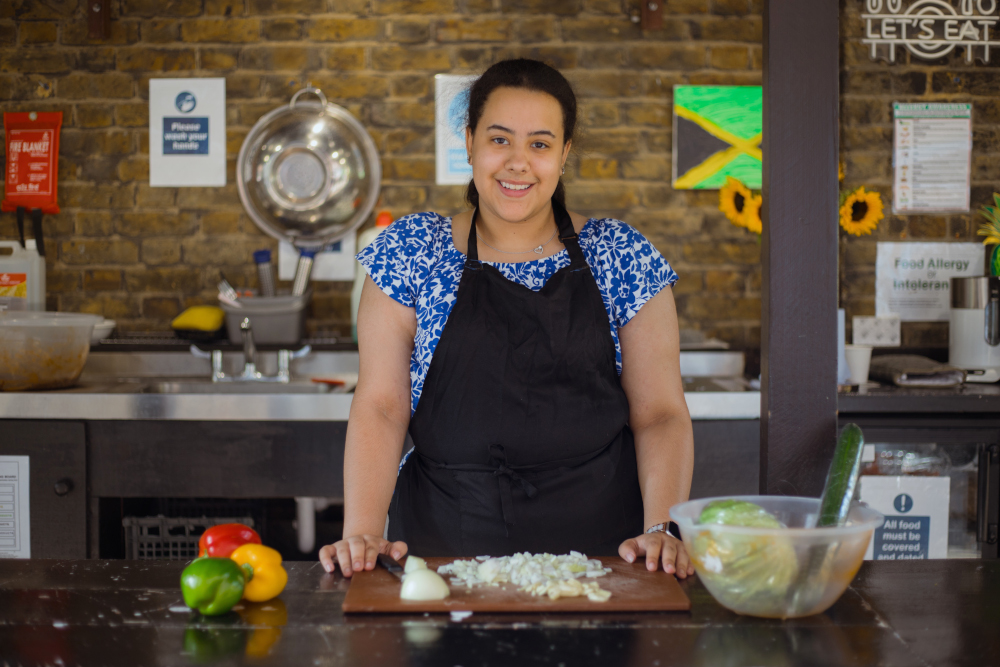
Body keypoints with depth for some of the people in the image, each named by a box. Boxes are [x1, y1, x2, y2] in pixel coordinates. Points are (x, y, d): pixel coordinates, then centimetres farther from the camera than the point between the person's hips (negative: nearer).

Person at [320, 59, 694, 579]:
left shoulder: (622, 256, 7)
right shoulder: (408, 251, 6)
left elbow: (659, 413, 5)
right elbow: (380, 405, 1)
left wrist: (662, 529, -11)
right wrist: (362, 532, -12)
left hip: (597, 547, 0)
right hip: (443, 545, 0)